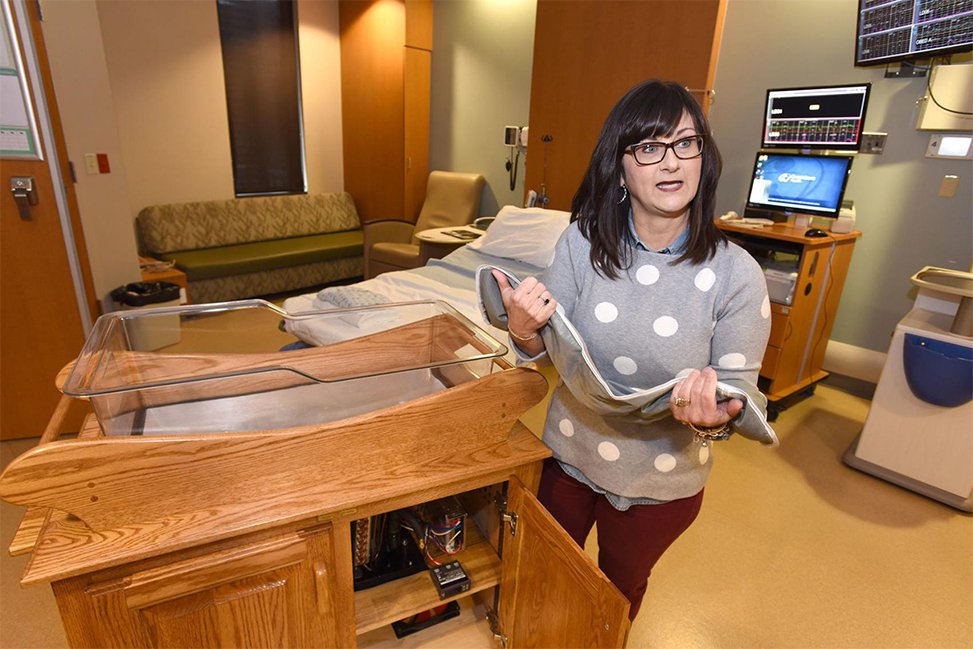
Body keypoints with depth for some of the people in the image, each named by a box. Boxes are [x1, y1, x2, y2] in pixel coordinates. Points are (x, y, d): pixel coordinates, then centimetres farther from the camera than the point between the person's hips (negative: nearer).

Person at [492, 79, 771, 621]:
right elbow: (552, 350, -9)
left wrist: (715, 418, -35)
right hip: (570, 454, 2)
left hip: (663, 480, -1)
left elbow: (739, 389, -13)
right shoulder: (583, 242, -16)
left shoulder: (735, 273, -20)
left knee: (622, 586, 29)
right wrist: (525, 331, -31)